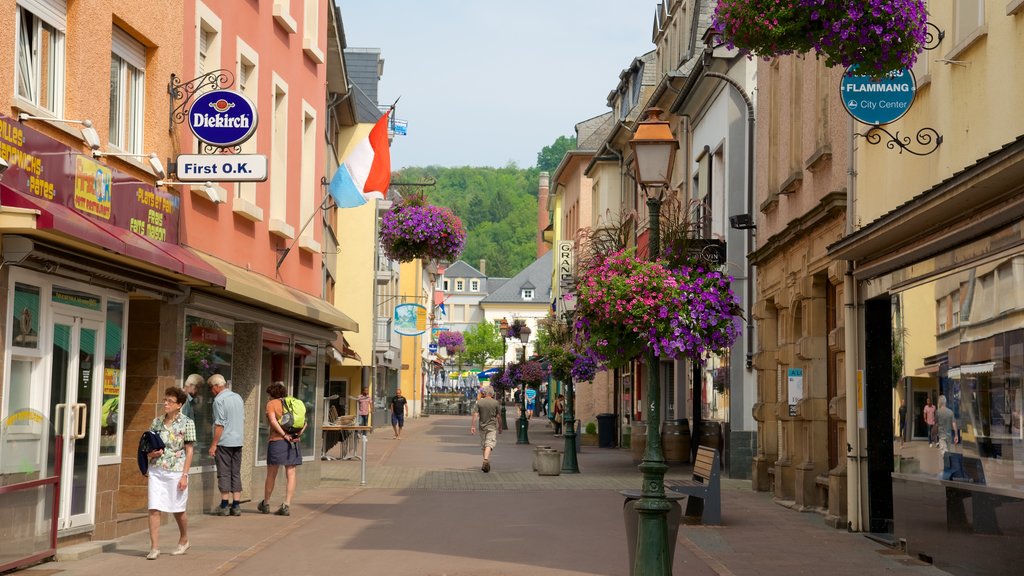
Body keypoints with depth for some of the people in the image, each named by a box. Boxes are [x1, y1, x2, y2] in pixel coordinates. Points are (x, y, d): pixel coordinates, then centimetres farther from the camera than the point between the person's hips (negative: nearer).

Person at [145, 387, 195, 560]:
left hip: (176, 472, -3)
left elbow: (189, 451, -4)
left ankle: (184, 541, 33)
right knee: (153, 508, -5)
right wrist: (151, 453, -7)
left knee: (178, 510, 10)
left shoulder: (187, 423, -4)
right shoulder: (157, 422, 8)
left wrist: (184, 475, -10)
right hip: (156, 470, 3)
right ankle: (154, 547, -2)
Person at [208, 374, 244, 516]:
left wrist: (213, 445, -11)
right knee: (236, 474, 8)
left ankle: (224, 506, -1)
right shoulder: (238, 398, 12)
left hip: (224, 442, -7)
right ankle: (236, 506, 6)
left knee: (224, 474, -2)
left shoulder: (219, 400, -10)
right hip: (238, 441, 7)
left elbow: (220, 424, -14)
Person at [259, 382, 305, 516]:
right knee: (290, 475, 2)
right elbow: (304, 422, 7)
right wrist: (298, 434, -5)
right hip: (294, 443, 4)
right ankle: (286, 506, -5)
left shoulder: (271, 404, 0)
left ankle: (265, 504, 22)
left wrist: (285, 435, -16)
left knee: (271, 474, 9)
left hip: (277, 441, -4)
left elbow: (273, 421, -16)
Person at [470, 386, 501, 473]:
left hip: (482, 426, 3)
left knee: (483, 445, 15)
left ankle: (486, 462, 24)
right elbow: (498, 416, 1)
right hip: (492, 426, -2)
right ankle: (486, 459, -32)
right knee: (489, 444, -12)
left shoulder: (479, 402, 0)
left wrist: (473, 426, -5)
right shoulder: (495, 403, -3)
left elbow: (475, 414, -6)